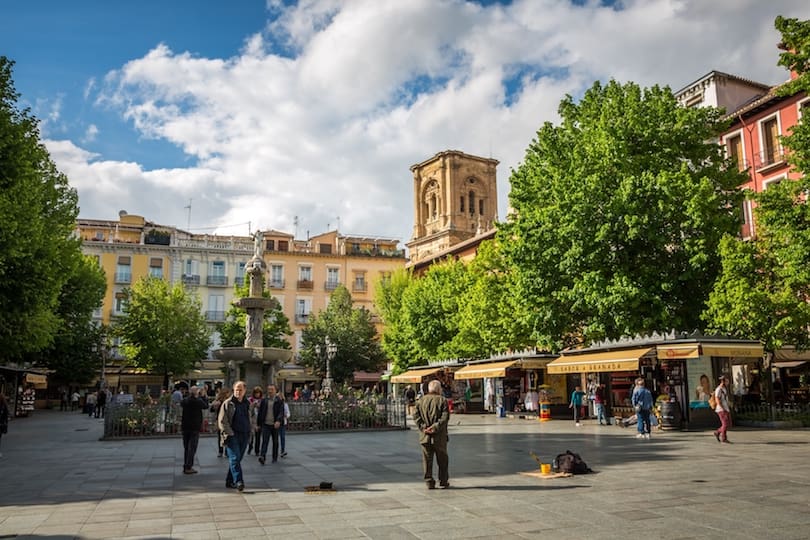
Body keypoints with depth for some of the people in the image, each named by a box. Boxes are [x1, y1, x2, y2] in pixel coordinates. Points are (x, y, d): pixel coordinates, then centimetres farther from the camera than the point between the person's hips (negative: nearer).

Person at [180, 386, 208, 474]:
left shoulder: (184, 401, 1)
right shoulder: (198, 401, -14)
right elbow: (206, 406, 1)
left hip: (185, 427, 6)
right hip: (195, 427, -6)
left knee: (186, 448, 15)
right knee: (192, 448, -2)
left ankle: (185, 466, 19)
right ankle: (188, 467, -4)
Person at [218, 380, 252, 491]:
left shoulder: (248, 404, 13)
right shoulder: (228, 403, -3)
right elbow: (222, 421, -6)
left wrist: (250, 430, 13)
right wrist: (229, 433, -13)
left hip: (245, 435, 5)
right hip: (232, 435, -5)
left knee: (237, 459, 10)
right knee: (234, 458, -14)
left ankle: (230, 481, 20)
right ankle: (238, 481, -19)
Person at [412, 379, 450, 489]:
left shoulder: (421, 401, 8)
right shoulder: (442, 400, -3)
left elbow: (416, 415, -1)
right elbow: (445, 417, -14)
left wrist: (423, 427, -7)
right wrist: (435, 427, -15)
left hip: (425, 436, 3)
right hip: (439, 436, -2)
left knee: (427, 460, 8)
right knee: (442, 460, 11)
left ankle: (429, 482, 8)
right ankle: (443, 482, 16)